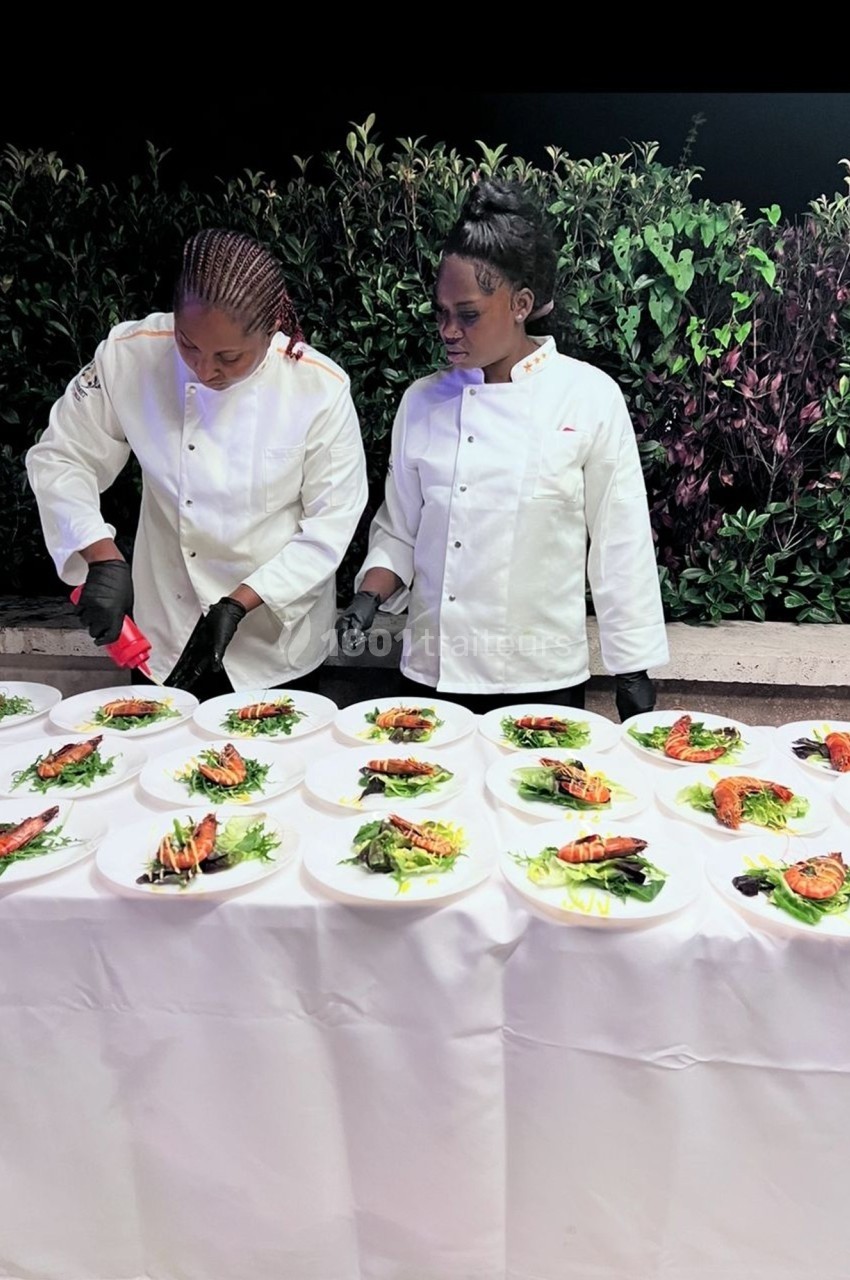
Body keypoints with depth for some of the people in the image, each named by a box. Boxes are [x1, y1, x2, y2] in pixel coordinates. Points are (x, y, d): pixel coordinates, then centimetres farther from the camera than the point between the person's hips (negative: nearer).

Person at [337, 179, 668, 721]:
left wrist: (633, 675, -1)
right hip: (430, 674, 3)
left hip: (543, 679, -2)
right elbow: (398, 530, 10)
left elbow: (619, 543, -4)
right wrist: (370, 597, -8)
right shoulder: (422, 401, 3)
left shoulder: (590, 398, -6)